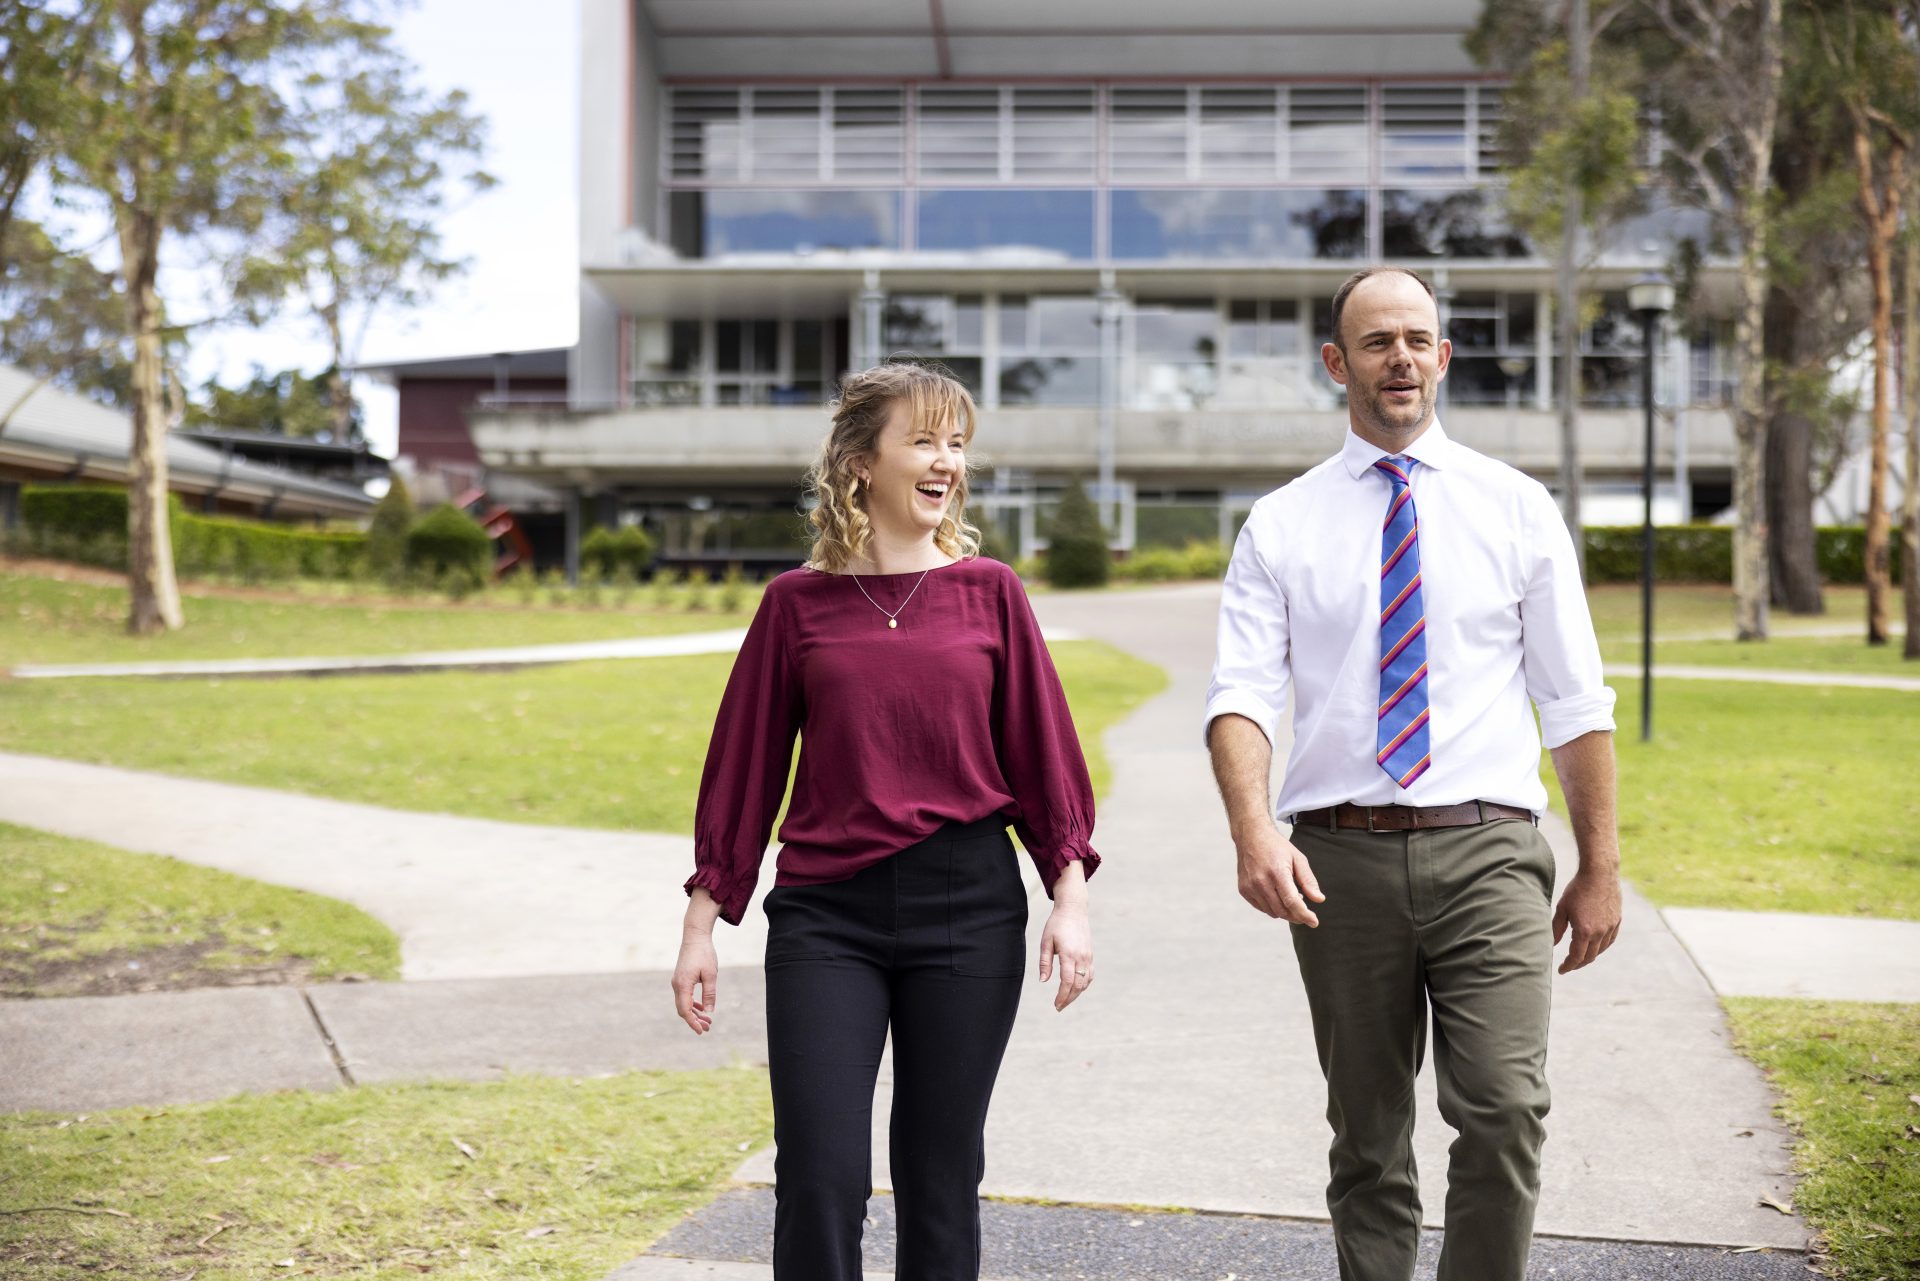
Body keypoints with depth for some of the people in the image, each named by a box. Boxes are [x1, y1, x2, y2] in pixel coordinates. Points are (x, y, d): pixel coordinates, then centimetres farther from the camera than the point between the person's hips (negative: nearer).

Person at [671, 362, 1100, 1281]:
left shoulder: (988, 591, 4)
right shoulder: (797, 602, 3)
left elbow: (1041, 750, 5)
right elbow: (743, 763, 6)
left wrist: (1069, 898, -2)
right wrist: (702, 922, 6)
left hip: (968, 904, 1)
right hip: (825, 912, 0)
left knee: (942, 1177, 9)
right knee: (819, 1180, -4)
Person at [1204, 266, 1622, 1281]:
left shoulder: (1516, 508, 8)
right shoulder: (1280, 525, 7)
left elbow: (1575, 701, 8)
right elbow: (1241, 693, -5)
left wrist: (1601, 865, 5)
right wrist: (1252, 830, -23)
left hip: (1486, 852, 0)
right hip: (1341, 861, 1)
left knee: (1505, 1112, -15)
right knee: (1367, 1141, 9)